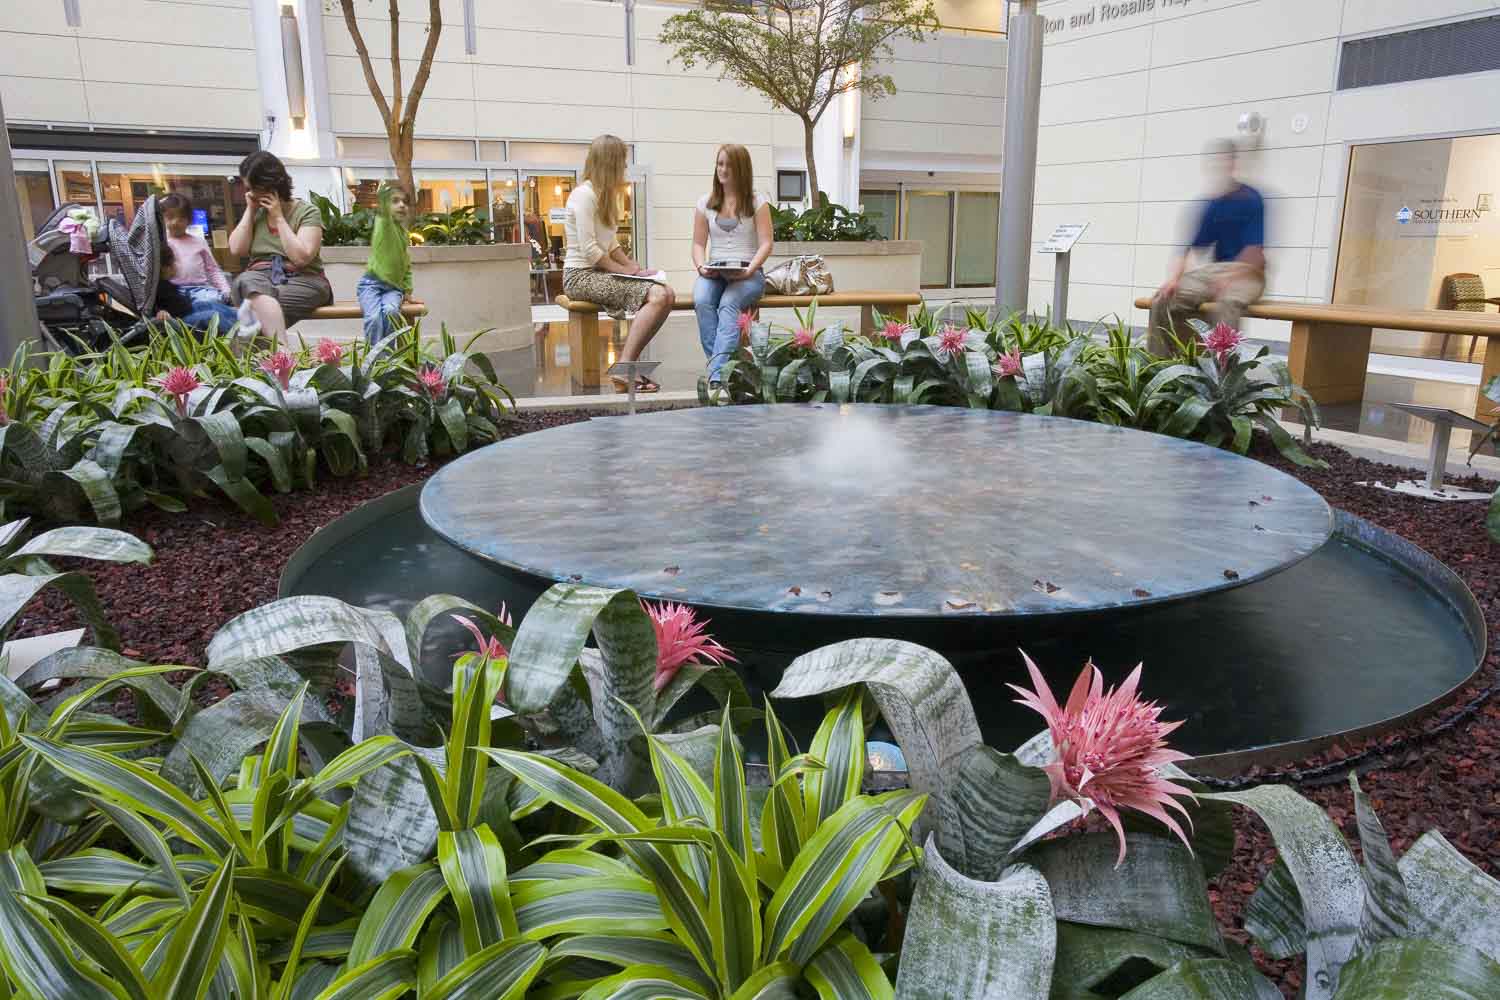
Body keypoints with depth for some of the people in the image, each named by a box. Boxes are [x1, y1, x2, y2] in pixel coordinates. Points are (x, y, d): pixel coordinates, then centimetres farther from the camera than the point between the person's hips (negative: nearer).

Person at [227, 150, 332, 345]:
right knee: (246, 282, -35)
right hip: (260, 276, 3)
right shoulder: (256, 214, 18)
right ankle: (279, 348, -50)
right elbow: (237, 249, 5)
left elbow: (301, 257, -12)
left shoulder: (307, 212, 1)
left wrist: (279, 217, -8)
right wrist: (250, 210, 4)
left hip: (302, 280, -3)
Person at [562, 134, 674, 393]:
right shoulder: (584, 194, -11)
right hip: (580, 275, -9)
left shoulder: (602, 193, 19)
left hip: (600, 272, 9)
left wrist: (632, 266, 7)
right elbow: (589, 249, -18)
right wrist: (624, 270, -12)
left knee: (667, 295, -10)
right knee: (657, 296, -26)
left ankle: (630, 363, -12)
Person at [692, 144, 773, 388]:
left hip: (748, 274, -3)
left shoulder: (757, 202, 7)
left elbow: (765, 243, -1)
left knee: (728, 304, -35)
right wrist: (701, 266, -9)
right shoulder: (705, 203, 16)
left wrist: (749, 270, -17)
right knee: (701, 301, -32)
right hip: (713, 273, 3)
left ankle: (717, 373, -45)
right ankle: (723, 366, -36)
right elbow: (698, 243, 13)